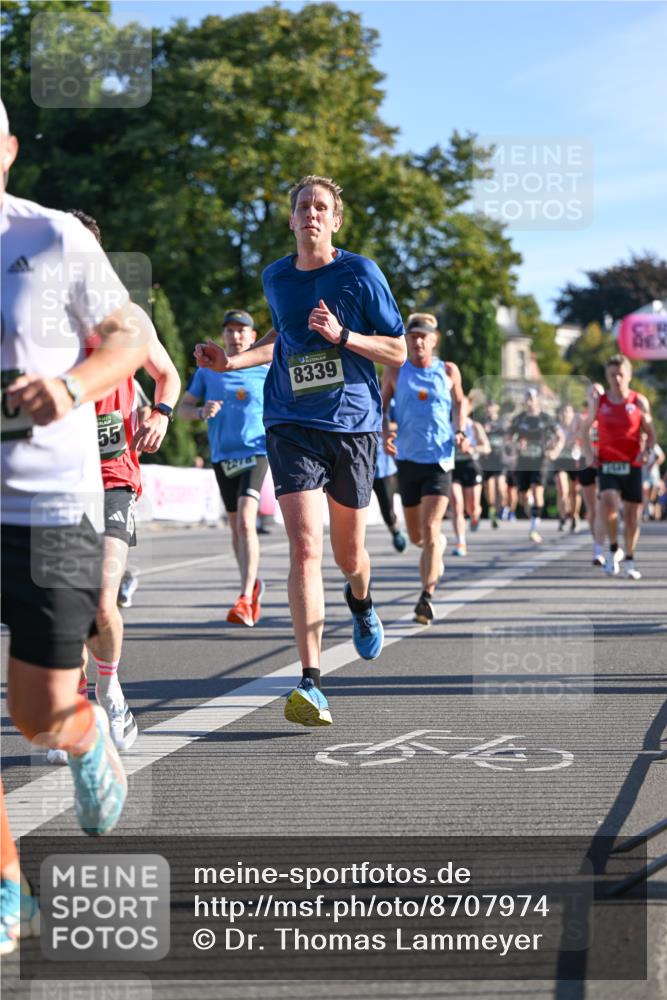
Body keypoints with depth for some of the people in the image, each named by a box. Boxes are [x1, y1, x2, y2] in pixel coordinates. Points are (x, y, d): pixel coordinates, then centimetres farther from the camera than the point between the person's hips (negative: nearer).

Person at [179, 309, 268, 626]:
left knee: (246, 522, -20)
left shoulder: (266, 372, 4)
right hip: (222, 456, 4)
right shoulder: (208, 371, 8)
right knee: (236, 526, 12)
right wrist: (201, 412, -11)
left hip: (255, 453, -3)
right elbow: (182, 408, 10)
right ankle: (253, 584, 33)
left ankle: (245, 600, -24)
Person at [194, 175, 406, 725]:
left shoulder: (360, 273, -3)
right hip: (292, 426, 1)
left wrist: (341, 335, -17)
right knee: (304, 547, -15)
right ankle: (311, 685, -17)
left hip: (353, 424, -1)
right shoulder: (276, 278, 8)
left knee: (348, 552, 12)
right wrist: (232, 361, 13)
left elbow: (398, 351, -2)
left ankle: (361, 600, 52)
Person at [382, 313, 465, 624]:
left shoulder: (448, 372, 4)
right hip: (407, 458, 2)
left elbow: (459, 402, 20)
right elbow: (380, 408, 11)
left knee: (430, 528, -16)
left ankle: (426, 597, -18)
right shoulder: (395, 372, 3)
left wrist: (460, 431, 3)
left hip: (439, 459, -2)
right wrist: (385, 435, -8)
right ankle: (437, 552, 47)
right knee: (416, 536, 10)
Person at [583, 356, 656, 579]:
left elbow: (650, 433, 6)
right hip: (607, 464, 0)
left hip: (632, 466, 0)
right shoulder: (599, 402, 4)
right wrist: (588, 450, 2)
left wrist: (647, 452, -13)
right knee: (608, 502, -26)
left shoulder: (639, 402, 1)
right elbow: (586, 427, 18)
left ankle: (629, 561, 25)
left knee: (631, 514, 5)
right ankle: (614, 550, -7)